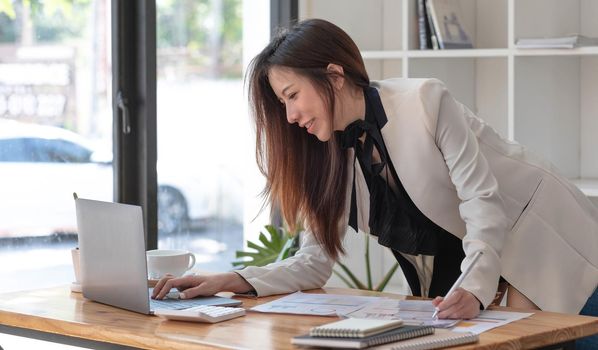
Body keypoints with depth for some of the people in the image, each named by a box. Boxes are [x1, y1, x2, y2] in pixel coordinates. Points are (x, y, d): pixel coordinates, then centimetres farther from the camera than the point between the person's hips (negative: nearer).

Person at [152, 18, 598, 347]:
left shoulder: (426, 101, -20)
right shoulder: (329, 154, -2)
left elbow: (481, 199, -24)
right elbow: (315, 261, -3)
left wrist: (475, 289, -39)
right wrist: (234, 281, -19)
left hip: (553, 247, -5)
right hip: (458, 278, 5)